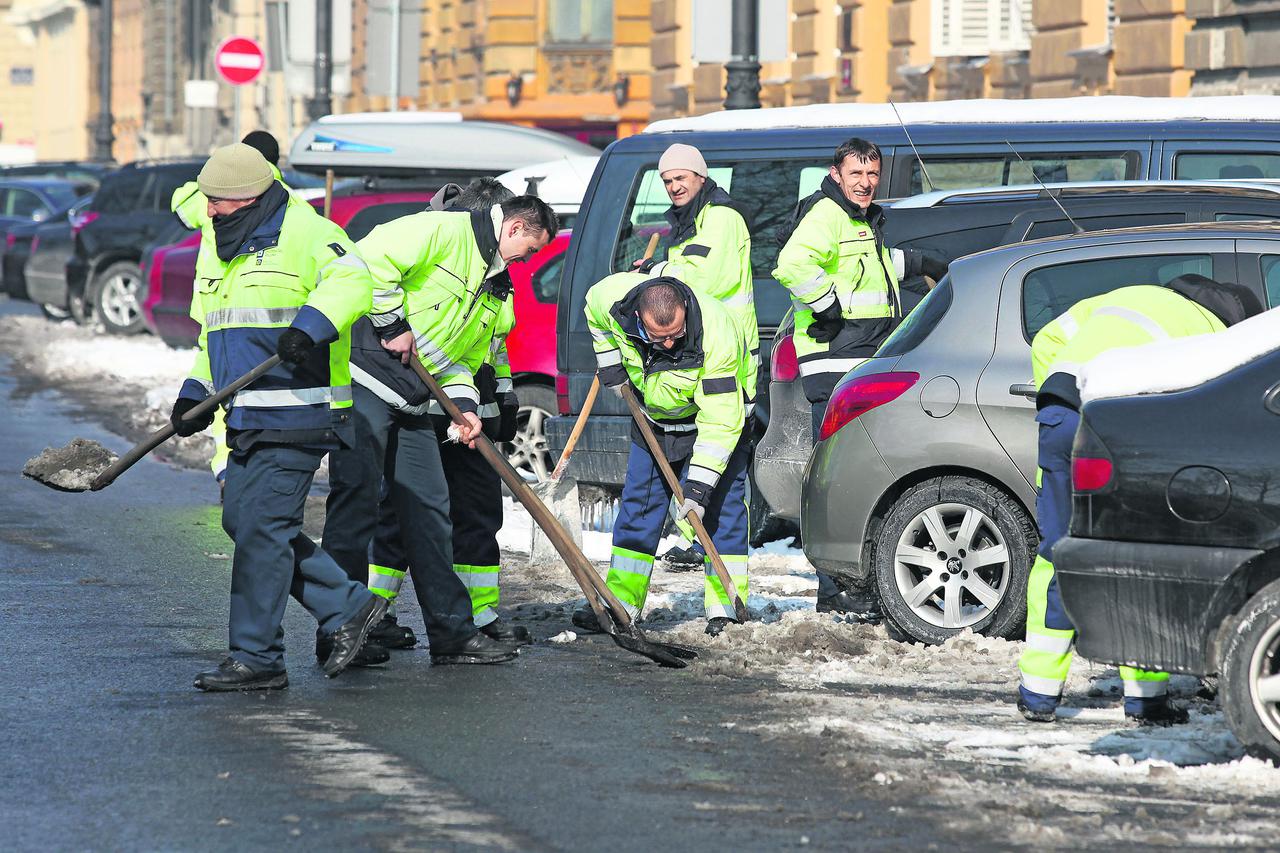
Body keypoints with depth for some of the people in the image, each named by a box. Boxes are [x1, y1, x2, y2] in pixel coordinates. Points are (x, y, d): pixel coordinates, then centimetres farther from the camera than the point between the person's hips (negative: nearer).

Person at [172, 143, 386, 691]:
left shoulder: (304, 233, -10)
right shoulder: (220, 249, 19)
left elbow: (351, 281, -26)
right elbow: (213, 335, 26)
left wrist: (311, 325, -41)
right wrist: (197, 392, 13)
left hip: (296, 419, -10)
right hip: (248, 419, 10)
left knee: (261, 527, -10)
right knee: (241, 519, 8)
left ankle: (257, 658, -3)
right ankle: (348, 608, 16)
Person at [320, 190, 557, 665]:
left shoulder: (495, 290, 19)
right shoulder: (445, 232, -10)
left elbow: (463, 356, 22)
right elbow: (371, 259, -22)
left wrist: (463, 404, 4)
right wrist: (393, 324, -17)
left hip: (411, 403, 9)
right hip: (364, 378, -9)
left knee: (429, 510, 9)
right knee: (356, 500, -10)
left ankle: (453, 633, 13)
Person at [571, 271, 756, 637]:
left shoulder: (717, 335, -40)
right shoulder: (612, 297, -29)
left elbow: (720, 420, -36)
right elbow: (594, 310, 1)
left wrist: (699, 484, -37)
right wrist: (609, 363, -1)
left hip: (719, 406, -4)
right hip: (654, 414, 4)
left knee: (722, 505, -11)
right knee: (638, 502, 4)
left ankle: (726, 608, -7)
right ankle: (620, 603, 8)